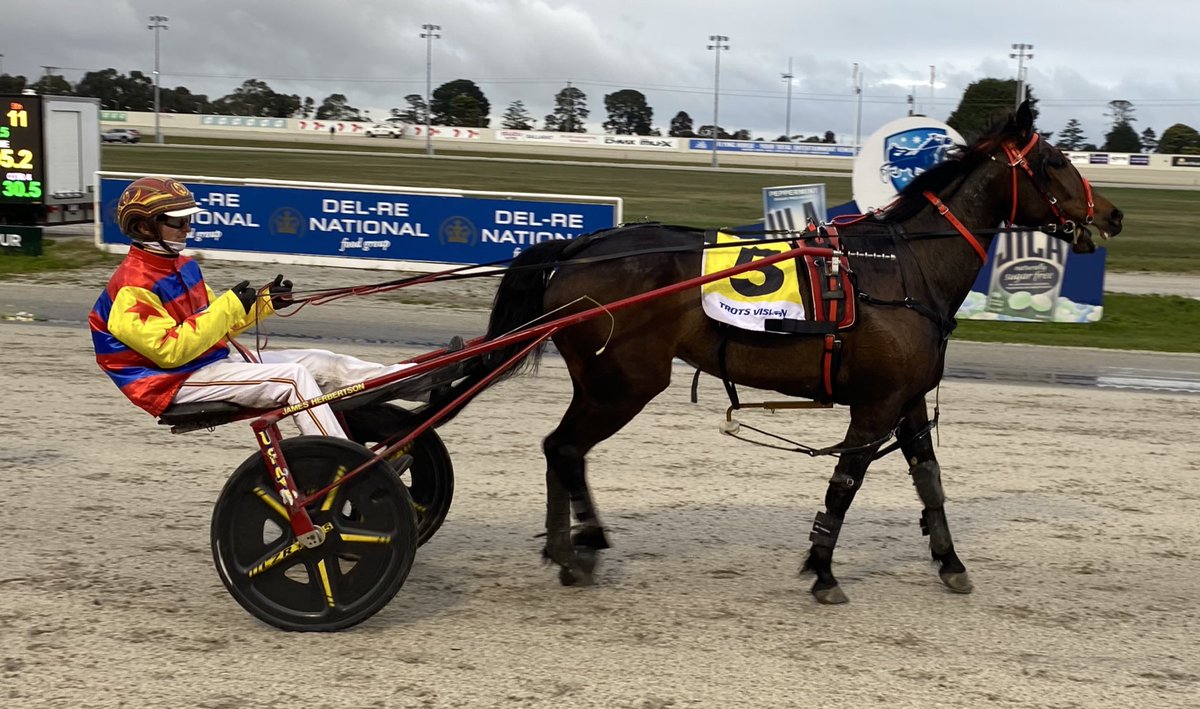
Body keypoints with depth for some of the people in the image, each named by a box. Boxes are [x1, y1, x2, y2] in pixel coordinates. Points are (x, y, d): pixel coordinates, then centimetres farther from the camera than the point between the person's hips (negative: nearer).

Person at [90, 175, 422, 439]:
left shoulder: (181, 265, 14)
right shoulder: (132, 287, -16)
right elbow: (171, 351, -24)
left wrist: (264, 302, 3)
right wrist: (231, 307, -23)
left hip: (216, 361, 9)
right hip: (179, 383, -9)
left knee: (322, 363, -3)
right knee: (293, 378, -24)